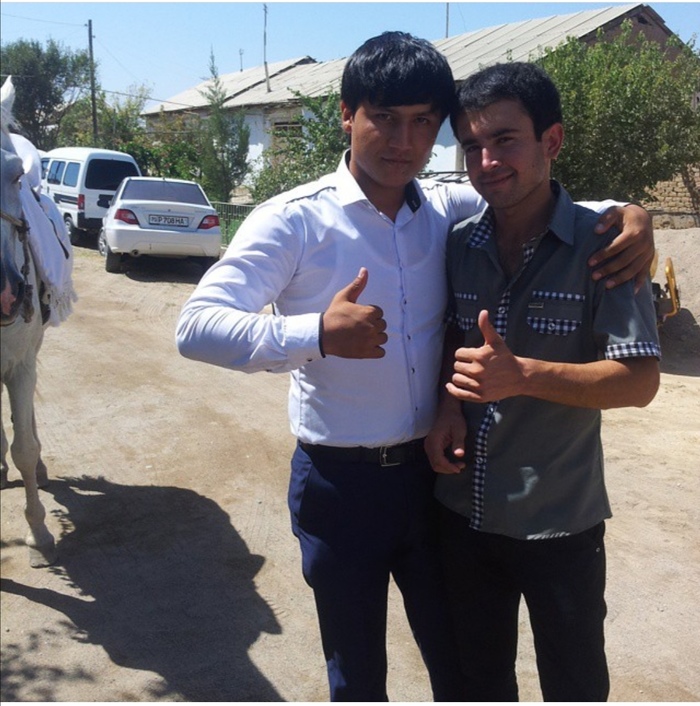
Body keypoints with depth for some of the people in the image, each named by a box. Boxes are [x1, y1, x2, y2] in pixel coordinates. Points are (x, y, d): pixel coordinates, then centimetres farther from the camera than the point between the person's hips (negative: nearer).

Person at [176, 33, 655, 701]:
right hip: (340, 484, -3)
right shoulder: (294, 220, -12)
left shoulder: (451, 210, 0)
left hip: (434, 473, 4)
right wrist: (317, 334, -32)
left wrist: (629, 211, -7)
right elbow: (196, 326, -18)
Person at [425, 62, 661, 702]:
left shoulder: (602, 244, -14)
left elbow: (640, 379, -18)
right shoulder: (458, 247, 0)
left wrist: (521, 375, -30)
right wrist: (448, 406, -8)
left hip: (560, 521, -4)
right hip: (463, 511, 4)